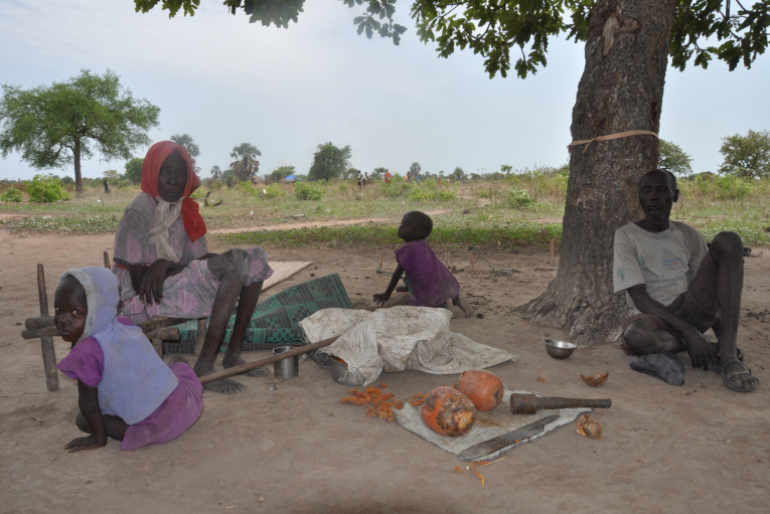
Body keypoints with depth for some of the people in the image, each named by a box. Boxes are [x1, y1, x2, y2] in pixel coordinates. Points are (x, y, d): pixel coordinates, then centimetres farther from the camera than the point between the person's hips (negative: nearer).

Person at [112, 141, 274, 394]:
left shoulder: (184, 209, 10)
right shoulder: (139, 210, -13)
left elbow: (201, 260, 4)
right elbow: (138, 281, -17)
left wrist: (165, 265, -15)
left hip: (177, 284, 8)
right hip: (145, 298, -8)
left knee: (256, 258, 0)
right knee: (234, 261, -27)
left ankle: (233, 355, -4)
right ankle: (203, 369, -29)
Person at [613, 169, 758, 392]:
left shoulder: (688, 235, 9)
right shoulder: (626, 236, -3)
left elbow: (711, 289, 9)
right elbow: (640, 298, -11)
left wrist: (724, 338, -8)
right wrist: (689, 332, -21)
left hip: (690, 310, 4)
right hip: (654, 316, -4)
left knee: (728, 241, -16)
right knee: (634, 334, -42)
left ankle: (728, 353, -25)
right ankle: (712, 353, -14)